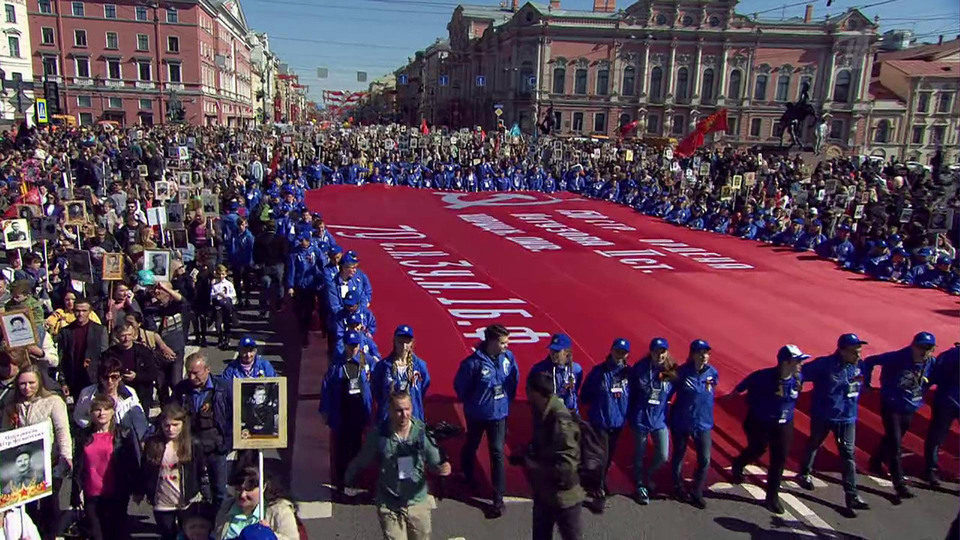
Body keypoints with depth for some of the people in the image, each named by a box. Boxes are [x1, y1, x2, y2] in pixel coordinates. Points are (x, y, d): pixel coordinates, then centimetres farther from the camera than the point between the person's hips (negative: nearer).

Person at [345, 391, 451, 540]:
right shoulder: (377, 434, -17)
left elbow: (434, 462, -10)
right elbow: (361, 462, -2)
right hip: (389, 505, -2)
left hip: (418, 502, 2)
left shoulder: (422, 431, -15)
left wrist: (443, 468, -29)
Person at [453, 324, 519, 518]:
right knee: (471, 446, 22)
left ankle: (498, 498, 9)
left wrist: (508, 399, 9)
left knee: (497, 453, 1)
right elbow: (460, 385, -12)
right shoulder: (473, 362, -25)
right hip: (477, 414, -2)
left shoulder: (508, 357, -12)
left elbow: (514, 379, 5)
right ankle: (467, 475, 51)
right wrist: (469, 403, 1)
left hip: (499, 413, 2)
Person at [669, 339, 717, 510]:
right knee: (678, 456, 14)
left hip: (703, 423, 3)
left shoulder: (713, 373, -4)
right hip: (681, 422, -2)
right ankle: (678, 488, 34)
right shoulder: (682, 372, -14)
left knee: (705, 460, 1)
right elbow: (669, 392, -11)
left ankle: (697, 494, 20)